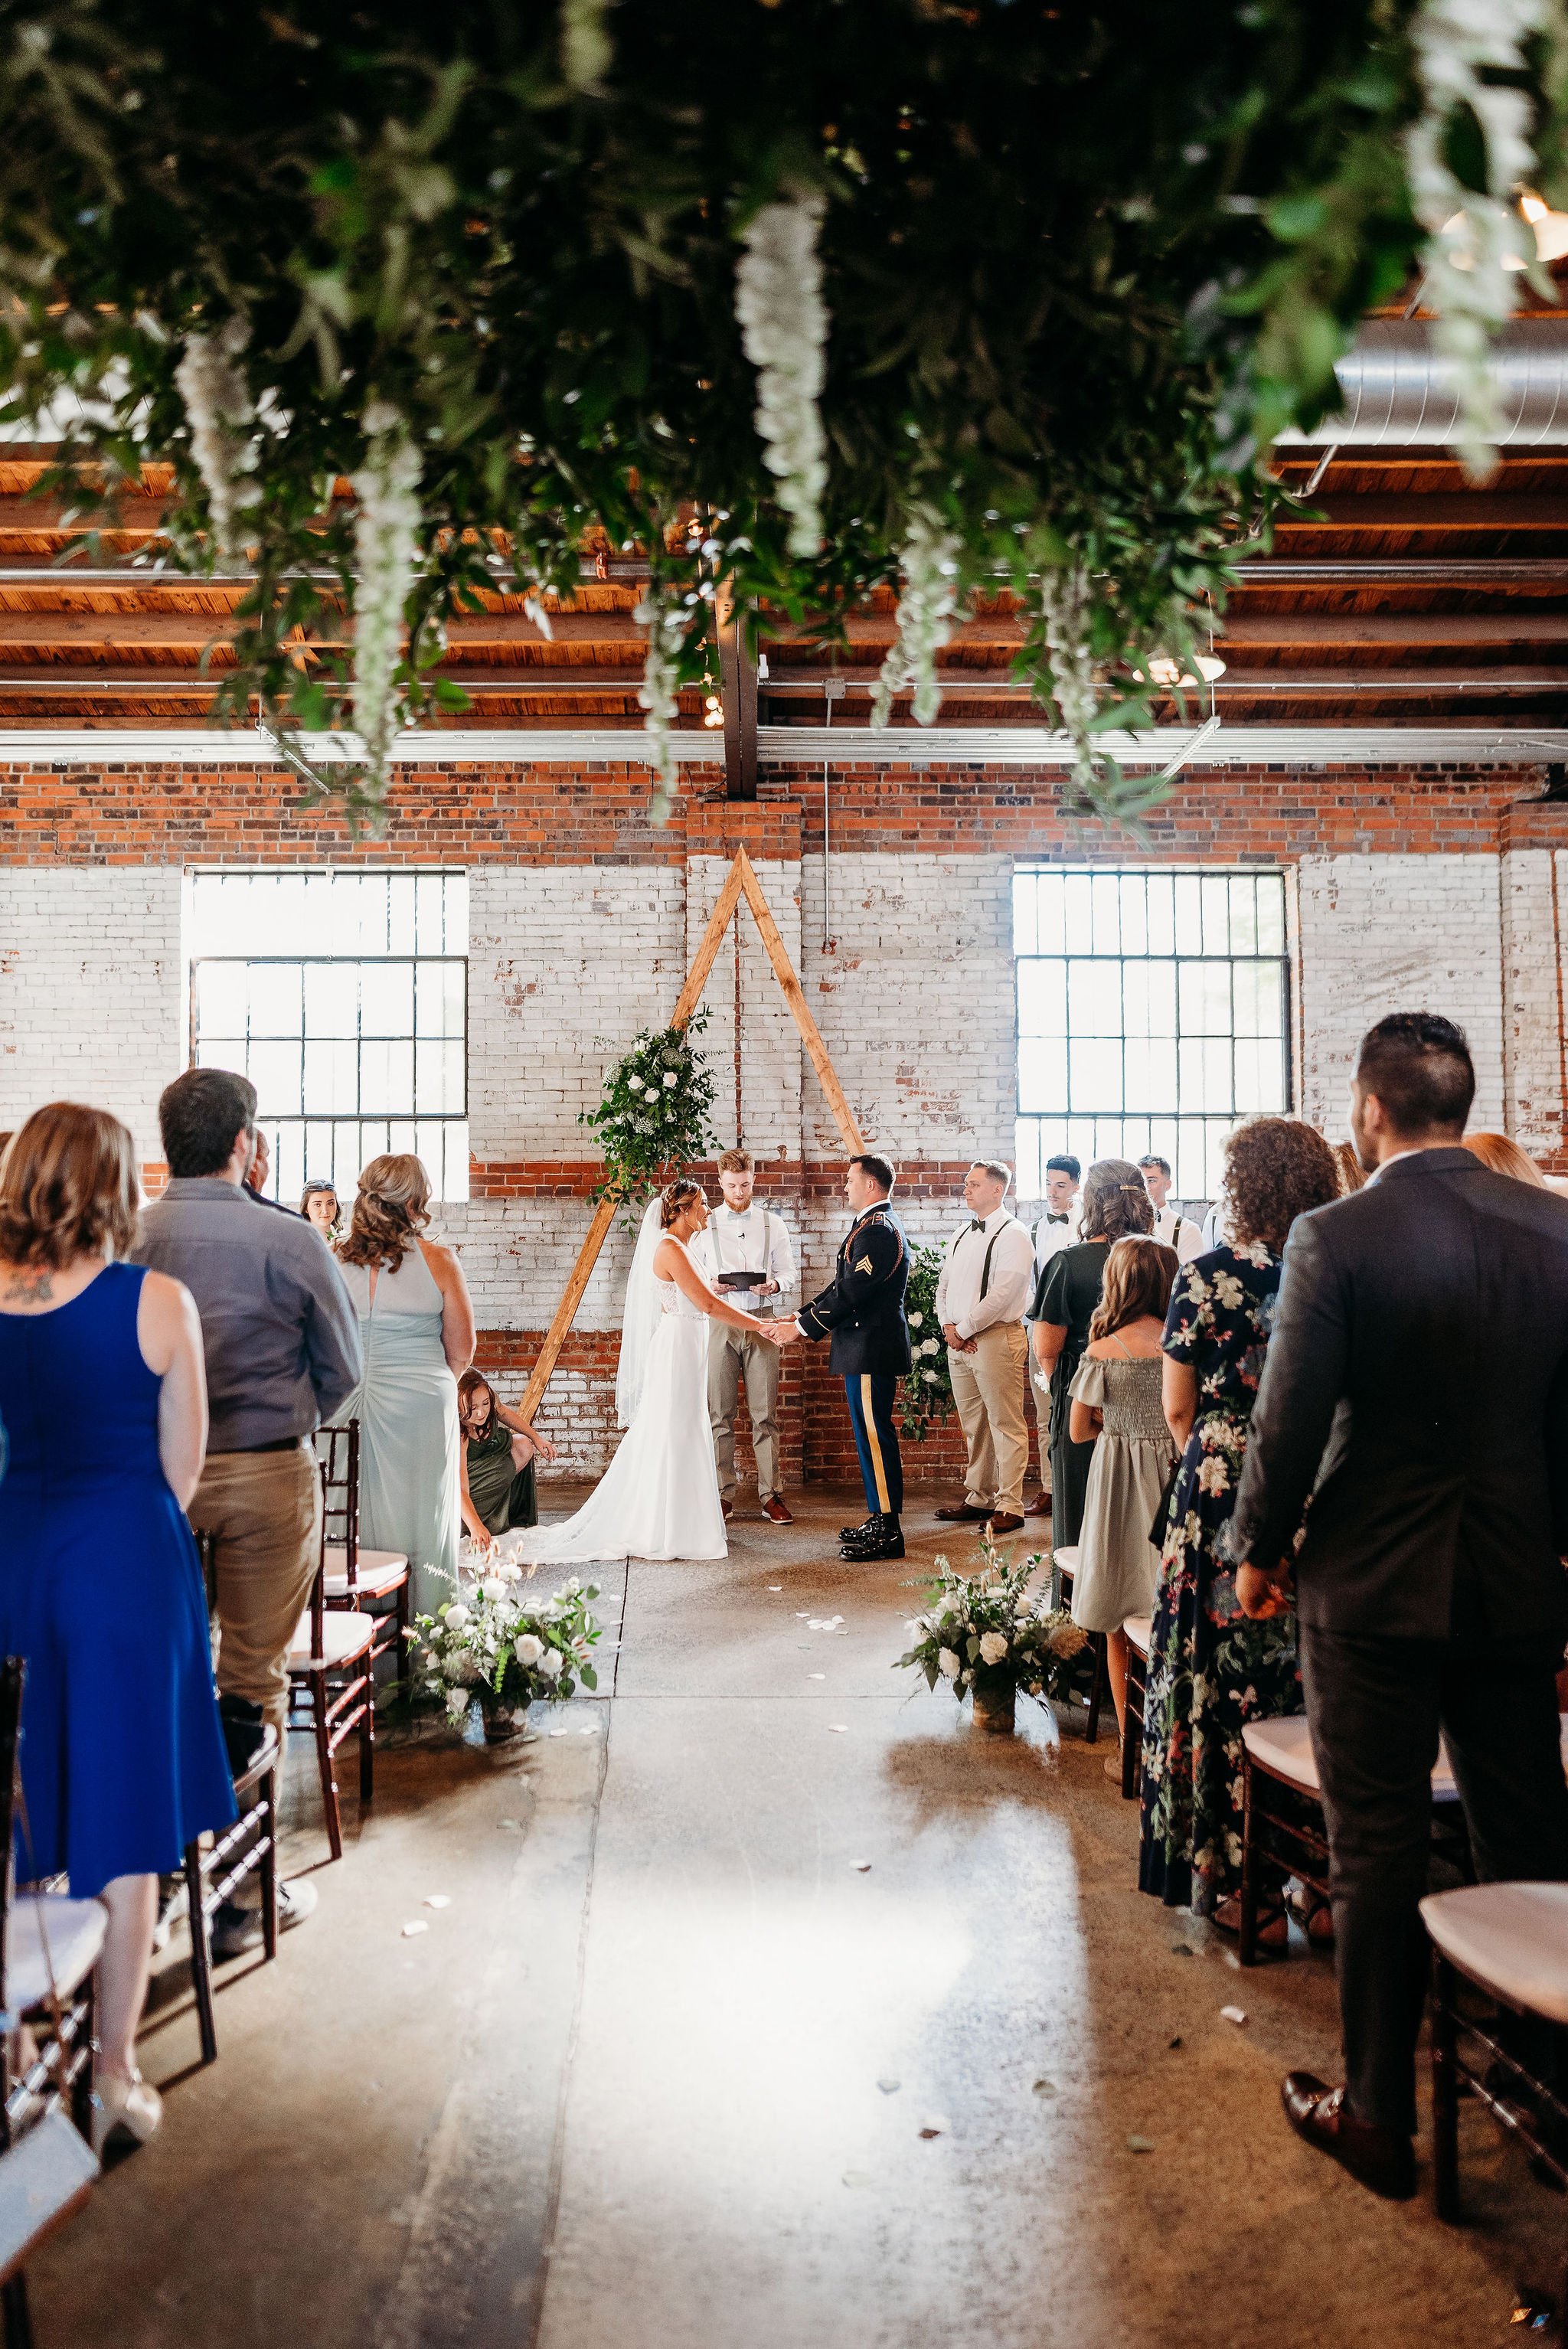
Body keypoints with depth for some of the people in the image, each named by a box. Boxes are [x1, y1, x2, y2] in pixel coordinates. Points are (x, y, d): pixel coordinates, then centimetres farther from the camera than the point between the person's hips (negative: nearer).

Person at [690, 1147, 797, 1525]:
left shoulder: (773, 1224, 11)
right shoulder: (704, 1225, 10)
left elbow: (788, 1271, 11)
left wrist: (774, 1284, -11)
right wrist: (709, 1285, -10)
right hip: (719, 1322, 0)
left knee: (765, 1413, -1)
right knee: (720, 1415, 1)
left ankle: (771, 1495, 4)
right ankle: (723, 1495, 9)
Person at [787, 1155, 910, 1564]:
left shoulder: (877, 1230, -17)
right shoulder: (877, 1225, 17)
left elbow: (850, 1293, -21)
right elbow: (843, 1285, 19)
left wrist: (805, 1326, -13)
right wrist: (804, 1316, 12)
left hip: (871, 1349, -11)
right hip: (867, 1347, 11)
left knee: (875, 1436, -5)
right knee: (871, 1434, 14)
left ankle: (889, 1531, 1)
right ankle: (880, 1519, 23)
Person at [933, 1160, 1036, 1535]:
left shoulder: (1012, 1234, -9)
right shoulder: (961, 1234, 17)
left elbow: (1002, 1294, -17)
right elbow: (944, 1284, 18)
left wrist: (964, 1329, -13)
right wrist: (948, 1326, 1)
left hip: (996, 1338, -8)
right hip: (959, 1339, 8)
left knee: (1006, 1425, -3)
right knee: (974, 1427, 14)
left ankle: (1009, 1506, 2)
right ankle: (979, 1498, 24)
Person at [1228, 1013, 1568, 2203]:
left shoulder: (1336, 1238, -16)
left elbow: (1290, 1420, -14)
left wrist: (1261, 1551, 2)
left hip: (1375, 1588, -4)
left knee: (1380, 1854, 9)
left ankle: (1379, 2116, 24)